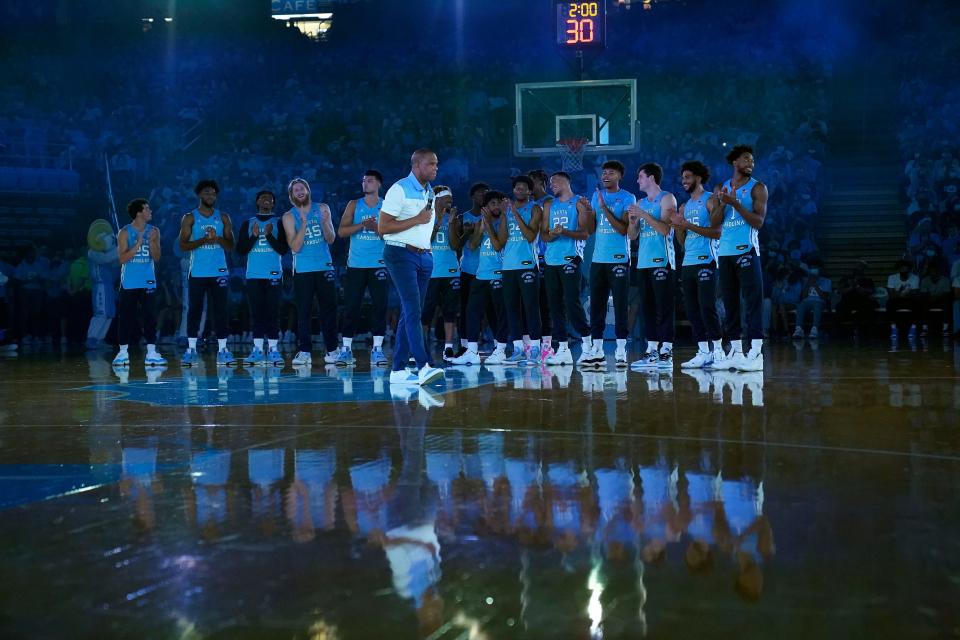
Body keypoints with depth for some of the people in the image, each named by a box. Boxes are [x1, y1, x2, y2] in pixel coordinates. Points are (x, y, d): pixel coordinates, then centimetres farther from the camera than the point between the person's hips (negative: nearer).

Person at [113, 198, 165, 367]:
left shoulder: (154, 231, 5)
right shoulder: (125, 232, -4)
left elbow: (156, 258, 2)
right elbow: (123, 258, -11)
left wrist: (151, 241, -14)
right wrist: (138, 244, -19)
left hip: (148, 282, 2)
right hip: (129, 283, -2)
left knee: (150, 317, -3)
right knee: (126, 317, 2)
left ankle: (151, 353, -2)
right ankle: (123, 352, 10)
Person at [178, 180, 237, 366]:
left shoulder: (223, 218, 9)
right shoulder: (190, 218, 4)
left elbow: (230, 246, 6)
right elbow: (183, 245, -3)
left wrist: (218, 239, -13)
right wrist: (203, 240, -17)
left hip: (219, 272, 1)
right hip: (197, 272, -1)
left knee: (220, 311, -1)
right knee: (195, 310, 2)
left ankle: (222, 350, 1)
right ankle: (191, 350, 8)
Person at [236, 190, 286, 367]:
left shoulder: (279, 223, 7)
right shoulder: (248, 223, 12)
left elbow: (283, 250, -2)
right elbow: (240, 250, 5)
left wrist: (269, 235, -14)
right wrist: (254, 236, -9)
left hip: (274, 274, -2)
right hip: (253, 275, 2)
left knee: (273, 313, -4)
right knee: (256, 313, 1)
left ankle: (273, 350, -3)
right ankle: (258, 350, 4)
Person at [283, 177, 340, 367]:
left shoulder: (322, 209, 6)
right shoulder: (289, 217, 1)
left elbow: (331, 239, 1)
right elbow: (295, 247, -9)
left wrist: (324, 222, -17)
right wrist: (304, 224, -19)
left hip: (324, 267, 1)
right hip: (302, 270, -1)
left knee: (329, 309, 2)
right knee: (303, 312, -3)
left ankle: (332, 349, 7)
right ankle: (305, 351, -2)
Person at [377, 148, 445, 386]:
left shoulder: (430, 192, 16)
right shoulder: (399, 190, -9)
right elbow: (383, 228, -14)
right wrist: (417, 220, -14)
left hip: (424, 256, 8)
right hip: (401, 254, -8)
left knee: (410, 313, 6)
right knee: (413, 310, -16)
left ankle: (398, 370, 9)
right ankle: (424, 367, -24)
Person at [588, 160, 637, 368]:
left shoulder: (627, 199, -3)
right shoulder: (597, 196, 14)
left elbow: (623, 229, -13)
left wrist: (604, 208, -16)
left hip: (619, 260, -5)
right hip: (598, 259, 5)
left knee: (620, 306, -5)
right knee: (596, 306, 5)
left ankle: (621, 351, -3)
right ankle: (597, 351, 11)